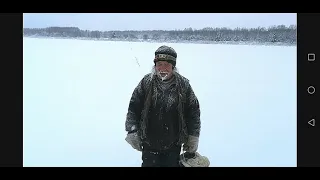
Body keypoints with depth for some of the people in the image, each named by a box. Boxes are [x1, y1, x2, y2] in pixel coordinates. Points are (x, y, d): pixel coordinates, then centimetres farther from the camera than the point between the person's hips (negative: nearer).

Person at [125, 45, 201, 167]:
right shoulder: (146, 83, -7)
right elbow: (133, 108, -2)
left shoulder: (183, 85, -7)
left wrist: (193, 138, 0)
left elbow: (193, 111, -1)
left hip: (174, 145, 0)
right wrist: (132, 131, -9)